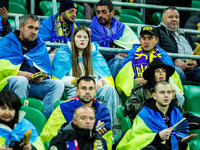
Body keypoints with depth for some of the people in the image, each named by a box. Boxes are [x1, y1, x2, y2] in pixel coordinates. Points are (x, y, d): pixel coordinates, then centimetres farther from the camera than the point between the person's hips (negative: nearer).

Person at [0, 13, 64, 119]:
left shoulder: (41, 46, 27)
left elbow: (47, 70, 20)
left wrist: (41, 77, -4)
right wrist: (18, 73, -18)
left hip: (36, 83, 4)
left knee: (58, 84, -22)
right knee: (21, 81, -39)